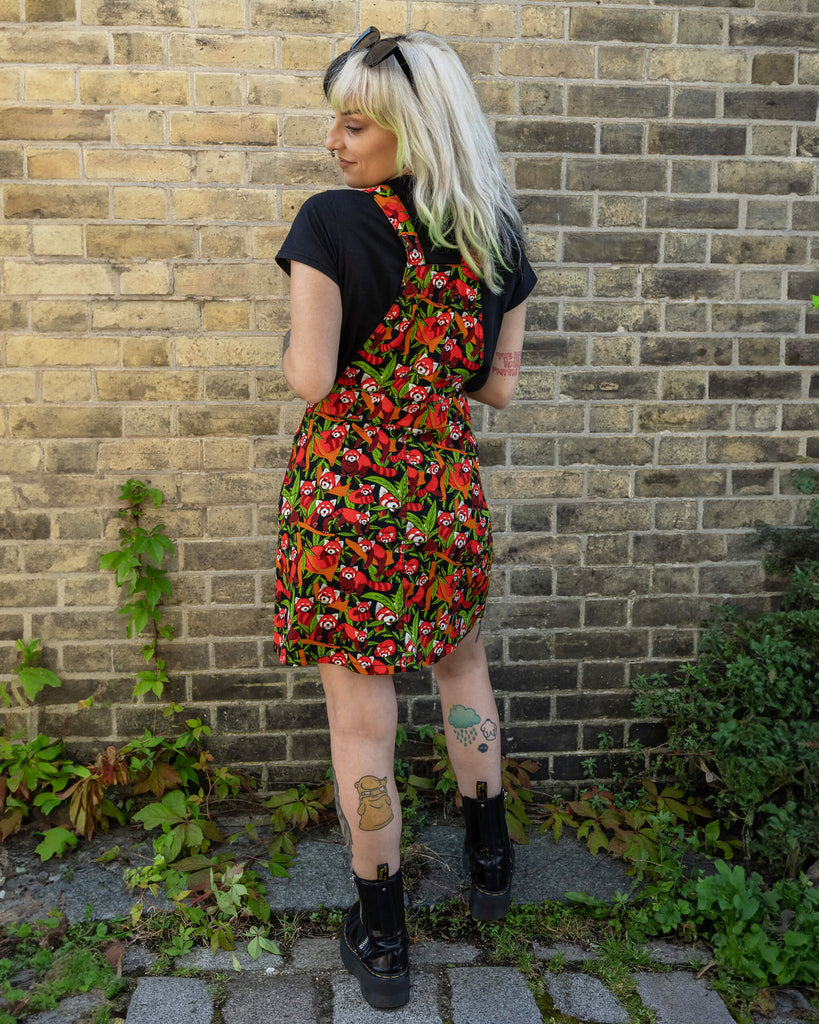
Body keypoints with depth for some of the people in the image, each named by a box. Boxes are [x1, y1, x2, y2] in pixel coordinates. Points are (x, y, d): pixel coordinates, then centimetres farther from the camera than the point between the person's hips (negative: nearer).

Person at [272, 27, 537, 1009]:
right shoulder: (498, 237, 2)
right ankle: (489, 855, 44)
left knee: (360, 717, 8)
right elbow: (498, 386, 5)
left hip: (345, 489, -4)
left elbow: (311, 377, -17)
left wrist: (291, 354, 4)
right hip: (446, 482, 5)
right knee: (459, 660, 28)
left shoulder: (331, 221, -13)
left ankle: (380, 937, 26)